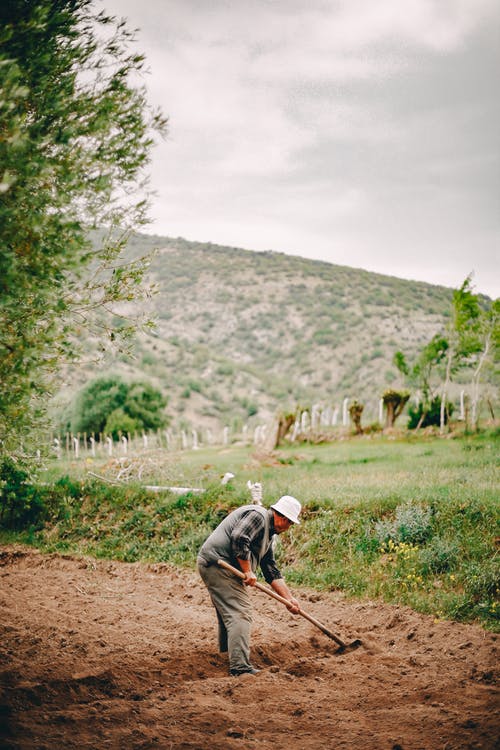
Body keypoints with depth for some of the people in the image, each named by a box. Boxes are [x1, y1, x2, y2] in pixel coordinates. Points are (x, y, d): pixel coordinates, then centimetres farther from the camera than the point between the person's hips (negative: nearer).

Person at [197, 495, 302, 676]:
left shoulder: (268, 534, 22)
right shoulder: (258, 515, -9)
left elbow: (271, 571, 22)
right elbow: (238, 538, -24)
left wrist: (289, 598, 16)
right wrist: (248, 571, -16)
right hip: (219, 563, -11)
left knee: (228, 611, 24)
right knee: (240, 613, -14)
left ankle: (227, 652, 40)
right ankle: (240, 667, -19)